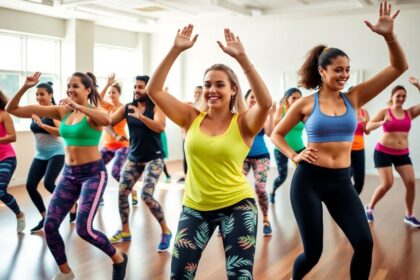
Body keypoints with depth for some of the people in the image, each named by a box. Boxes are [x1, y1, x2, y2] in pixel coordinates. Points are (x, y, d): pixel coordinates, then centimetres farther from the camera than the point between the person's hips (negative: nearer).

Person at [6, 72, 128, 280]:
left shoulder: (93, 114, -10)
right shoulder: (61, 111, 4)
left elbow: (107, 120, -40)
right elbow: (12, 110, 3)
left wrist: (77, 106, -35)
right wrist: (25, 87, -12)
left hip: (93, 173, -6)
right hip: (69, 174, 6)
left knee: (83, 228, -15)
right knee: (50, 226, 0)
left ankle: (118, 258, 13)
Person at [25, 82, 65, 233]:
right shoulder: (35, 111, 5)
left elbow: (61, 131, -24)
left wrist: (42, 124, -26)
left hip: (56, 153, -6)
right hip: (40, 155, 6)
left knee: (48, 183, -18)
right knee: (30, 186, -1)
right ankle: (45, 217, 15)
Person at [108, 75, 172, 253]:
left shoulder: (156, 107, -9)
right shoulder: (127, 108, 4)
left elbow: (160, 127, -26)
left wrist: (141, 116, -37)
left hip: (153, 158, -5)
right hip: (134, 157, 5)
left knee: (146, 196, -17)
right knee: (122, 193, 0)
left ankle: (166, 231, 1)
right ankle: (125, 231, 20)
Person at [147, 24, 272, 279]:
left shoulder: (242, 123, -9)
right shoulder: (191, 118, -2)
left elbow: (266, 103, -29)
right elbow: (154, 90, -8)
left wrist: (242, 58, -33)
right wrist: (176, 50, -16)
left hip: (237, 205, -2)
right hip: (195, 207, 3)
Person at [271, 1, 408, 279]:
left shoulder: (353, 98, 2)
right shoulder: (306, 104, -4)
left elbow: (399, 68, -2)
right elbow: (276, 134, 8)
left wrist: (389, 35, -15)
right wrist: (294, 155, -7)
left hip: (341, 181, 3)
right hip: (308, 180, -3)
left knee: (364, 243, -10)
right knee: (313, 252, 2)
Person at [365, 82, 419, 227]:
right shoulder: (384, 112, -4)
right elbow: (368, 126, -15)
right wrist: (382, 123, -34)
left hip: (402, 154, 4)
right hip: (383, 152, -4)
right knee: (387, 184, -12)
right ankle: (369, 208, 12)